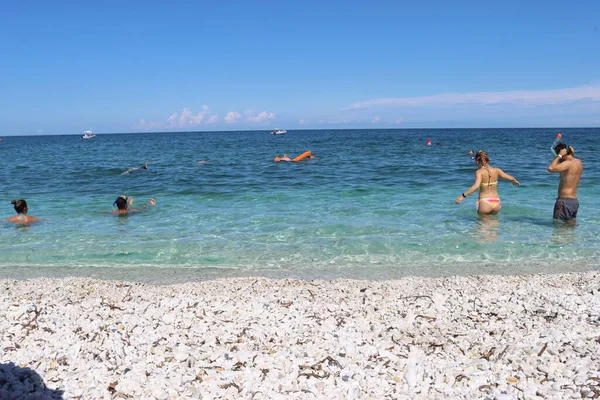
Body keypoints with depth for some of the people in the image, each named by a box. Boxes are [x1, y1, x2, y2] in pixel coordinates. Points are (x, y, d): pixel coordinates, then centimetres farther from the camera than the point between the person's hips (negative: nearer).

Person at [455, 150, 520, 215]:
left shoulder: (479, 172, -10)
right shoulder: (496, 170, 3)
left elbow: (476, 186, -26)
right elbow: (511, 178, 11)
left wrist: (462, 196, -25)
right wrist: (515, 181, 35)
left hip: (485, 202, -4)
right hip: (496, 202, 4)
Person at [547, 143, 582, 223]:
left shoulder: (568, 163, -18)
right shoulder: (579, 162, 9)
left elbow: (550, 168, -30)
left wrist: (559, 156, -17)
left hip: (565, 201, -9)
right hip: (575, 201, 10)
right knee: (571, 224, 19)